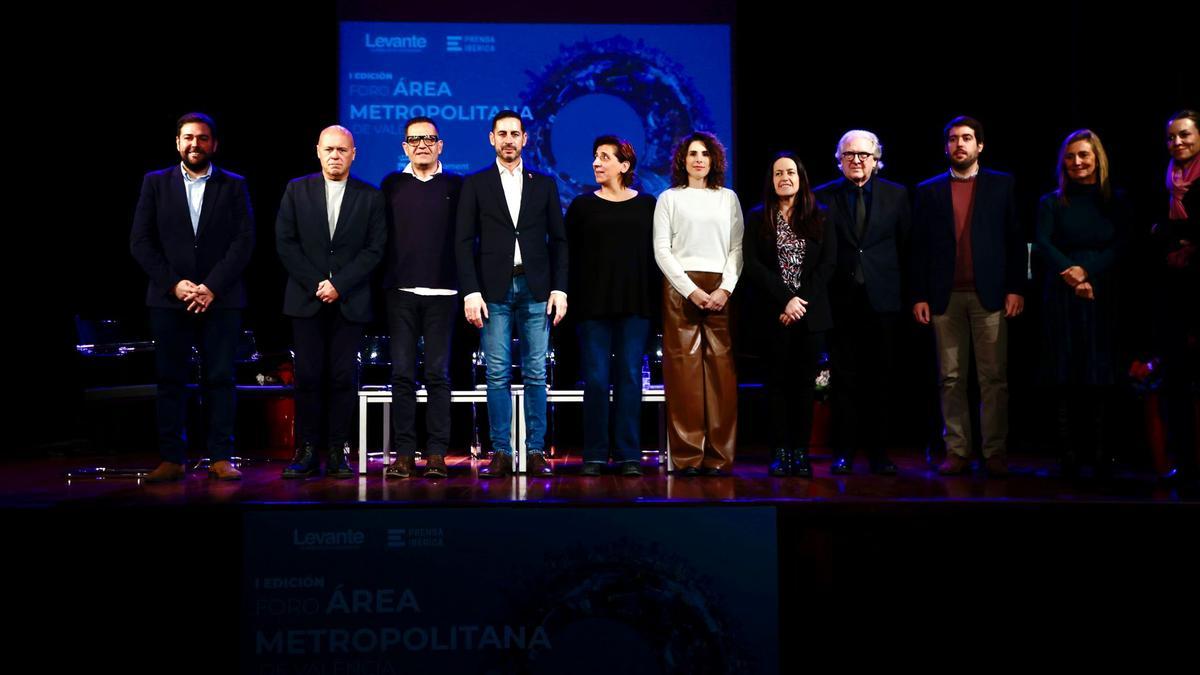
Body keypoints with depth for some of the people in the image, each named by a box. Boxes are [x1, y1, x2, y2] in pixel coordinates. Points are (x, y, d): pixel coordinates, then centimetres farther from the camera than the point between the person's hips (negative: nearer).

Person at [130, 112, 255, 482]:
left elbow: (245, 241, -1)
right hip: (169, 298, 1)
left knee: (220, 378, 0)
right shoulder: (155, 183, 9)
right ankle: (172, 459, 8)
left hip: (221, 298, -1)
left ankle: (221, 458, 5)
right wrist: (174, 283, -8)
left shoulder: (233, 185, 7)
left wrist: (212, 287, -11)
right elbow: (140, 242, 4)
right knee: (170, 379, 3)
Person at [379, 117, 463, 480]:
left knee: (437, 374, 1)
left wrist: (465, 284, -3)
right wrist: (384, 282, 2)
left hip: (442, 293, -1)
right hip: (401, 292, 1)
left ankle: (436, 454, 6)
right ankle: (403, 453, 7)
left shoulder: (456, 186, 7)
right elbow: (380, 236, 8)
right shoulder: (392, 185, 10)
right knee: (402, 374, 2)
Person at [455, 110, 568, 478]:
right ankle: (501, 452, 6)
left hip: (535, 289, 1)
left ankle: (536, 452, 8)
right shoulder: (475, 184, 8)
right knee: (497, 375, 0)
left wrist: (559, 288, -1)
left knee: (536, 375, 2)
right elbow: (464, 242, 3)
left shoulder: (544, 184, 12)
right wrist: (471, 292, -7)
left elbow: (558, 240, 9)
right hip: (494, 291, -1)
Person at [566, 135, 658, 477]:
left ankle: (628, 455, 10)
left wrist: (655, 300, 0)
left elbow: (656, 255, 6)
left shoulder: (647, 205, 6)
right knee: (596, 379, 1)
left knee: (629, 378, 3)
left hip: (635, 306, 0)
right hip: (593, 305, 0)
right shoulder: (582, 205, 6)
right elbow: (570, 256, 4)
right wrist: (571, 299, -3)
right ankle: (594, 455, 9)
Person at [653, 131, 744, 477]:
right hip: (680, 289, -1)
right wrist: (691, 290, -8)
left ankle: (719, 456, 1)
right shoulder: (669, 198, 10)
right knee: (684, 371, -5)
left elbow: (737, 247, 9)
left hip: (720, 291, 2)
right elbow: (662, 250, 3)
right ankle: (687, 457, -1)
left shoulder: (728, 198, 16)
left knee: (721, 371, -3)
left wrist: (726, 288, -7)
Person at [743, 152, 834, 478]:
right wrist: (786, 299, -11)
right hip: (774, 313, -1)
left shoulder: (820, 217, 9)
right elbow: (752, 265, -3)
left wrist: (802, 299, -8)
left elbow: (828, 264, 3)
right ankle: (781, 451, 6)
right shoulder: (757, 218, 6)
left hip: (811, 312, 1)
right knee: (779, 380, 2)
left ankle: (801, 452, 7)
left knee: (804, 379, 3)